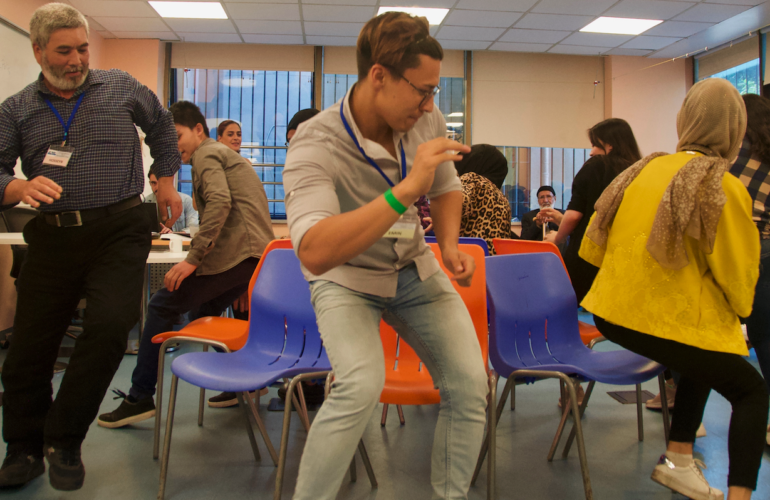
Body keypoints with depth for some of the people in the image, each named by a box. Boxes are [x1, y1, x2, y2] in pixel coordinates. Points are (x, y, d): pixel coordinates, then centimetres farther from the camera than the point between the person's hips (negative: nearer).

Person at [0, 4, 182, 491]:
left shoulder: (121, 88, 10)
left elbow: (162, 125, 26)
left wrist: (166, 179, 24)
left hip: (119, 231, -1)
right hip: (53, 237, 2)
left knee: (109, 327, -18)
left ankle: (64, 442, 4)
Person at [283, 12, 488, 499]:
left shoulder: (427, 119, -10)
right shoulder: (315, 144, -27)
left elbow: (447, 188, 11)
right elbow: (315, 253, -43)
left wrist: (450, 244, -7)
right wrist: (406, 190, -46)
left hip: (415, 271, 5)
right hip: (347, 280, -5)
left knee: (470, 385, -7)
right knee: (362, 385, -30)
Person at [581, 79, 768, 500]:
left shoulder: (645, 168, 5)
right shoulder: (724, 188, -11)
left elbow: (593, 247, 10)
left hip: (613, 313, 7)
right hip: (668, 323, -6)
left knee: (704, 363, 30)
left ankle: (678, 462, 33)